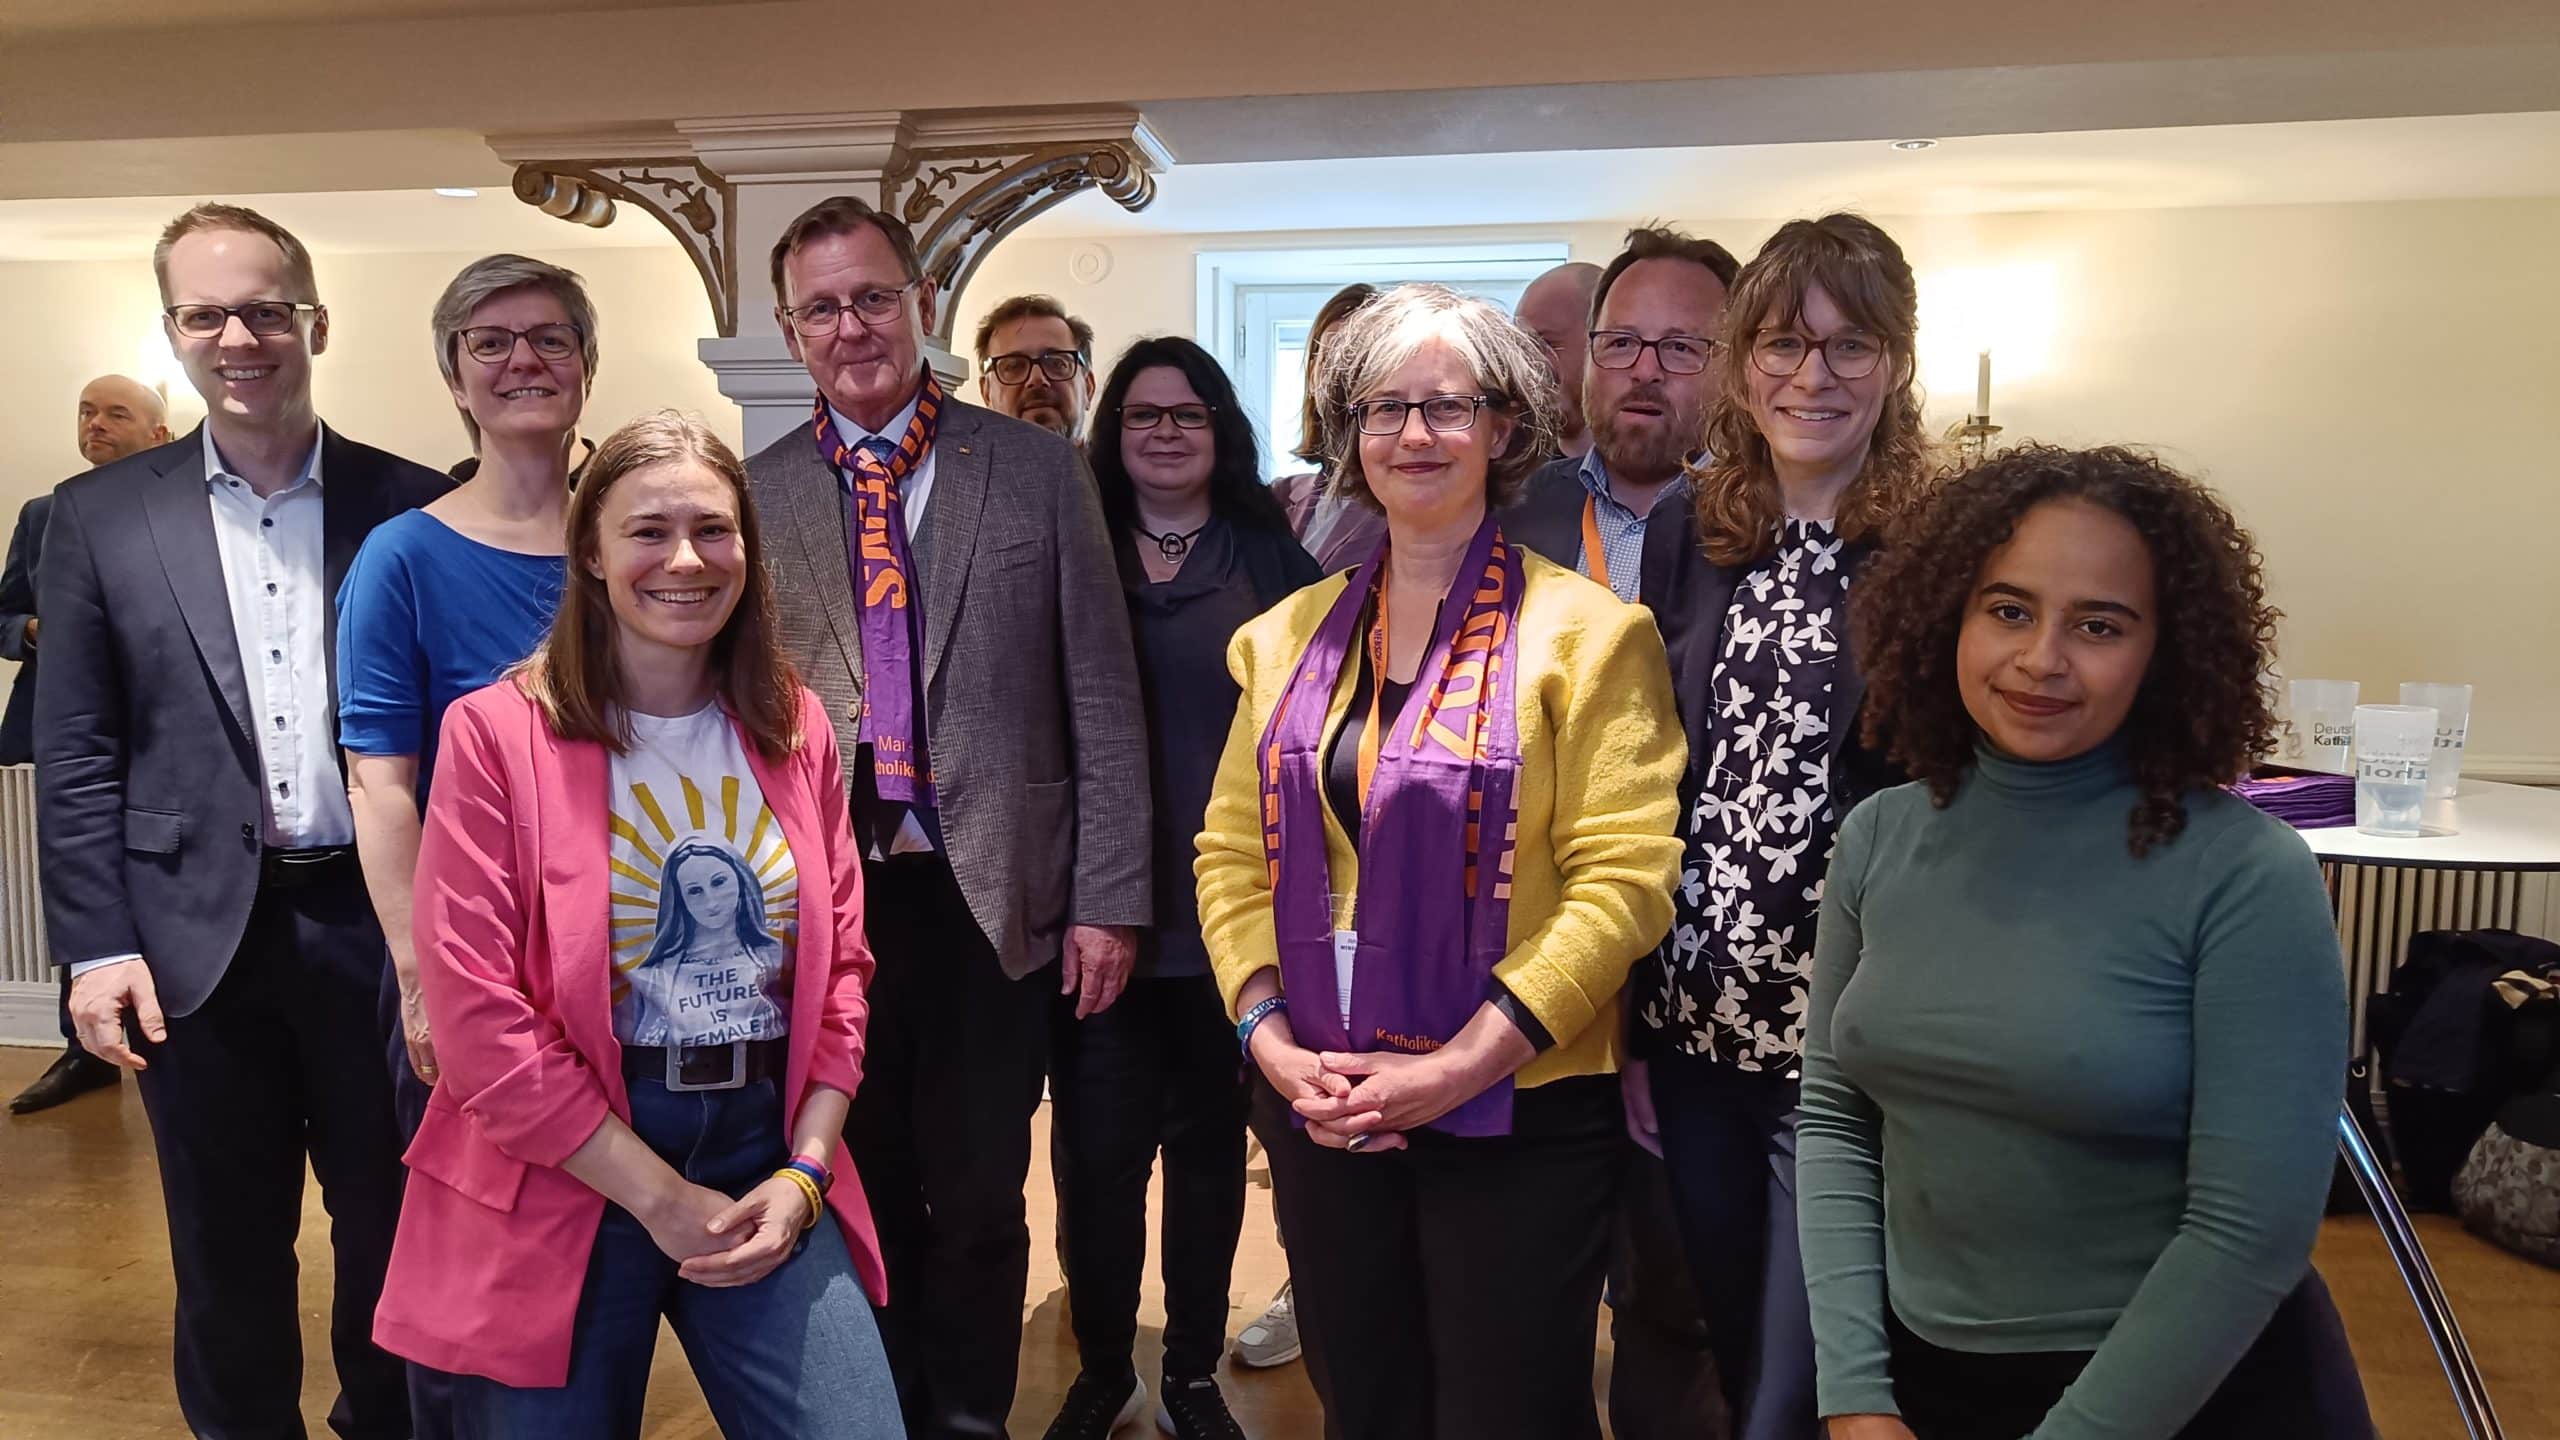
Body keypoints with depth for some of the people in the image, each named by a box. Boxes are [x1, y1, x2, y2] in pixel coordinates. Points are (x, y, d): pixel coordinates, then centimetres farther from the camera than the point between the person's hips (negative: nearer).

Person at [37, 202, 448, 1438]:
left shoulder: (414, 504, 1)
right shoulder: (100, 515, 3)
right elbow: (76, 756, 3)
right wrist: (97, 945, -4)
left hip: (379, 924, 0)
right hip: (201, 939, 1)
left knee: (396, 1238, 14)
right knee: (227, 1261, 14)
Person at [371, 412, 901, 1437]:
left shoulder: (796, 728, 6)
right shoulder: (495, 733, -7)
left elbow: (841, 963, 7)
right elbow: (477, 1013, -11)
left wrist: (804, 1172, -5)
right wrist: (660, 1197, -11)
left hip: (766, 1155, 3)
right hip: (560, 1182, -2)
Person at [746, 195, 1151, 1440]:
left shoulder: (1036, 471, 0)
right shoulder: (753, 496, 4)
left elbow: (1102, 702, -1)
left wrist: (1108, 900, -4)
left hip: (995, 900, -1)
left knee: (979, 1199, 10)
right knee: (862, 1191, 15)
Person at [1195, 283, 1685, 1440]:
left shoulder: (1584, 635, -6)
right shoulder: (1290, 636, 8)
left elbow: (1623, 876, -12)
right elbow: (1231, 854, 7)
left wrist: (1463, 1063, -17)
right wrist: (1271, 1038, -7)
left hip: (1519, 1112, -4)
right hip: (1319, 1109, 4)